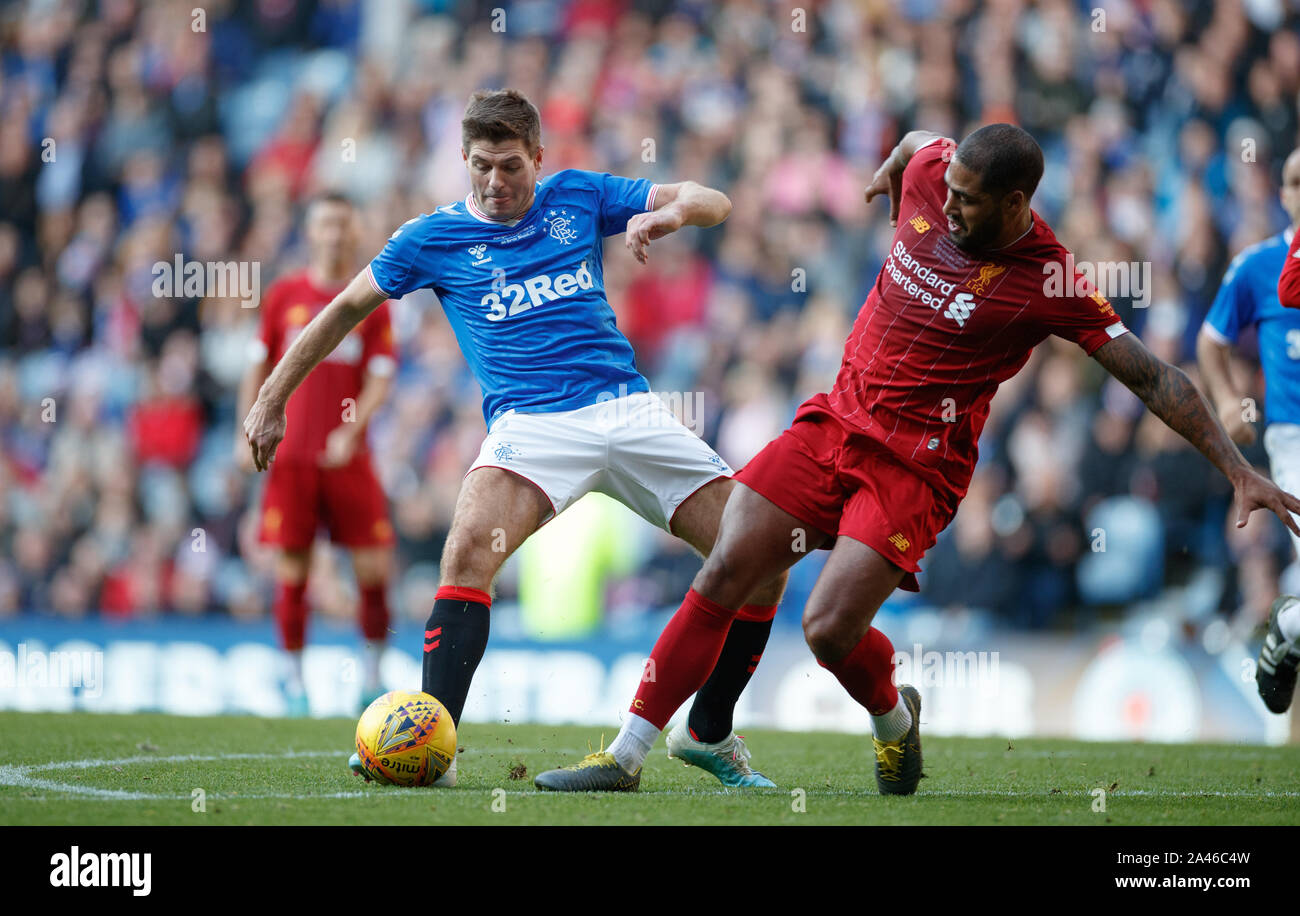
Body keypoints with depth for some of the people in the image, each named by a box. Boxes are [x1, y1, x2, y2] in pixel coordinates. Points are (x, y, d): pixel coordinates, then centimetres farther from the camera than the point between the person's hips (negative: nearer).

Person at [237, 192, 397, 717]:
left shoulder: (372, 303, 5)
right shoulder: (284, 295, 7)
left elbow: (381, 377, 0)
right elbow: (259, 367, 12)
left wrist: (351, 429, -15)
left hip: (347, 454, 0)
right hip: (290, 453, 0)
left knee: (374, 566, -6)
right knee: (292, 570, -2)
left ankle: (372, 671, 11)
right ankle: (294, 681, 8)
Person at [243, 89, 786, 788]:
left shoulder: (578, 197, 10)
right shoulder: (434, 237, 6)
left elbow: (714, 203, 10)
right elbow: (345, 309, 17)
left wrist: (670, 212, -14)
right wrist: (271, 402, 17)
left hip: (629, 409, 3)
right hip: (531, 423, -3)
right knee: (471, 546, -33)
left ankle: (709, 734, 13)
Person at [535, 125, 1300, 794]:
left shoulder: (1049, 284, -16)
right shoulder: (930, 174, -4)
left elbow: (1152, 377, -12)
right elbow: (916, 139, 21)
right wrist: (890, 172, 43)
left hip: (917, 462, -5)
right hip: (835, 421, 5)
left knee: (831, 628, -18)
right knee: (723, 575, -6)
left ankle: (894, 718, 18)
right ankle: (626, 757, 0)